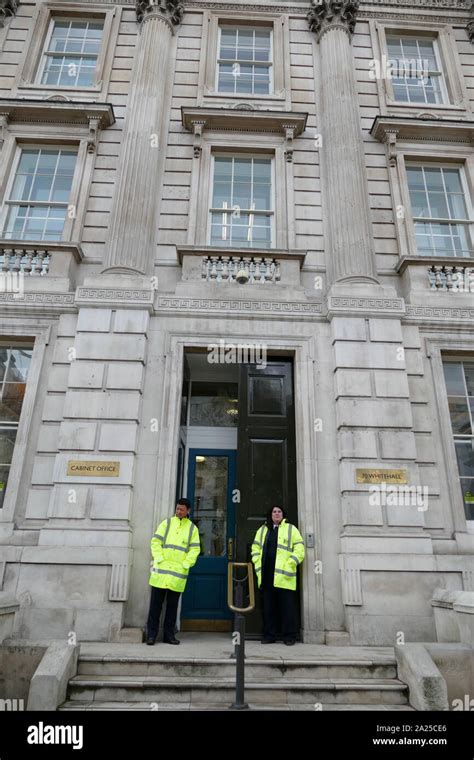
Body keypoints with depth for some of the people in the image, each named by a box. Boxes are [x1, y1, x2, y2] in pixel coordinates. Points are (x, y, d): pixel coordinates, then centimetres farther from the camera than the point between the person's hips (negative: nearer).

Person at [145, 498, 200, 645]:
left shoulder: (192, 528, 8)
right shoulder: (167, 523, 7)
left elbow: (195, 549, 5)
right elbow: (155, 541, 2)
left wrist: (185, 564, -6)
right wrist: (159, 559, -9)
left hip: (179, 572, 1)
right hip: (161, 569, -1)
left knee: (173, 605, 8)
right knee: (156, 602, 2)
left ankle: (169, 634, 18)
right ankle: (151, 634, 10)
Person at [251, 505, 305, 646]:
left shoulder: (291, 529, 6)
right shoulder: (263, 530, 16)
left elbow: (299, 549, 0)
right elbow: (256, 549, 17)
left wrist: (290, 565, -9)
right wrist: (258, 565, 4)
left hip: (284, 575, -3)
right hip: (267, 576, 3)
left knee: (287, 606, 0)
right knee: (268, 607, 9)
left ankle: (289, 636, 12)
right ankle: (269, 635, 18)